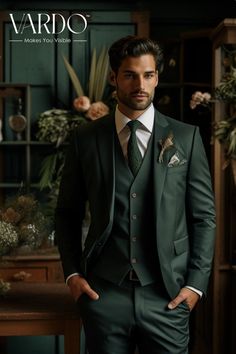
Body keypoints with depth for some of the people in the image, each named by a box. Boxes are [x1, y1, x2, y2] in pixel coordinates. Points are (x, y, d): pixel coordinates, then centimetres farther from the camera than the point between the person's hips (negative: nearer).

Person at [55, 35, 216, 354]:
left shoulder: (186, 137, 2)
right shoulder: (86, 139, 4)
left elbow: (204, 216, 3)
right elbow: (68, 212, 10)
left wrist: (196, 282, -2)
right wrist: (72, 273, 2)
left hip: (167, 296, 0)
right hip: (104, 293, 1)